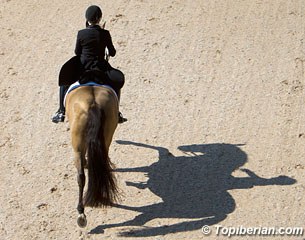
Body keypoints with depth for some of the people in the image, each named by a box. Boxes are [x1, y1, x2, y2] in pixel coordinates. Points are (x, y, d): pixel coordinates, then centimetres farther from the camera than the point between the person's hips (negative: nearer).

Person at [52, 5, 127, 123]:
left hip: (83, 68, 0)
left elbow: (77, 52, 0)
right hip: (101, 69, 0)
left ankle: (61, 112, 18)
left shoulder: (81, 33, -10)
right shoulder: (105, 34, -8)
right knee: (117, 81, 27)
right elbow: (112, 53, 1)